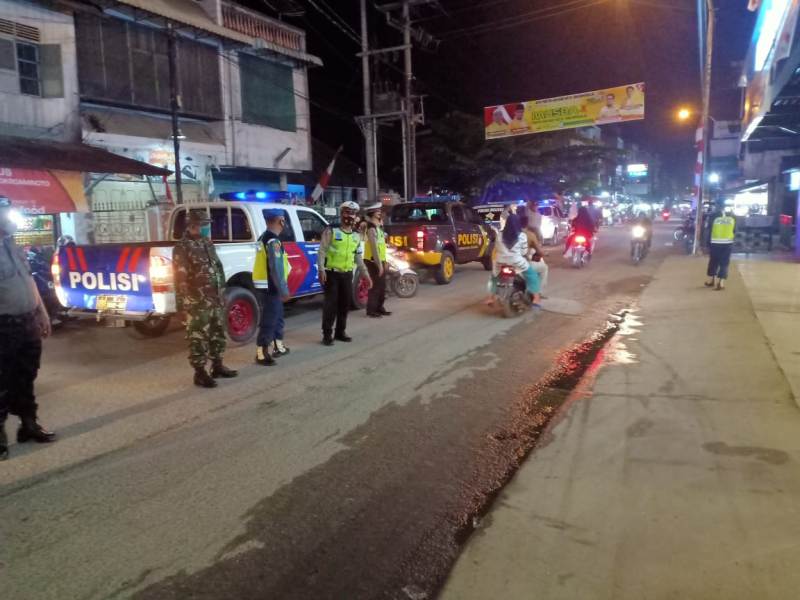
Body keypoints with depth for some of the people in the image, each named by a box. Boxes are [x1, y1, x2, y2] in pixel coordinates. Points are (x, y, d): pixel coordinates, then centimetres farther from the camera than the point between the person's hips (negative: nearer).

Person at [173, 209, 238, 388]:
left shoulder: (207, 243, 14)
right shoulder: (183, 247, -10)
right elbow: (181, 277, -14)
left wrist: (223, 295, 19)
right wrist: (184, 303, -18)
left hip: (216, 300, 8)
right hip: (198, 303, -8)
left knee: (218, 334, 16)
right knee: (199, 338, -1)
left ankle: (218, 366, 29)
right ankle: (200, 373, 6)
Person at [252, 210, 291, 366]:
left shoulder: (264, 238, 13)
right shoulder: (273, 241, -19)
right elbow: (276, 269, -23)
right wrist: (284, 290, -18)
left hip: (266, 286, 10)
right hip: (270, 287, -10)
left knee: (277, 317, 21)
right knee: (269, 321, -4)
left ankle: (278, 347, 32)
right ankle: (261, 354, 2)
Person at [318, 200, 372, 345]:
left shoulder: (356, 236, 12)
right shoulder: (331, 231, -5)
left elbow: (359, 257, 17)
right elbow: (322, 251, -9)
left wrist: (365, 274, 13)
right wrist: (321, 270, -18)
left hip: (347, 274, 6)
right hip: (332, 273, -5)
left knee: (345, 303, 10)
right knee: (331, 303, -6)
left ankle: (340, 331, 23)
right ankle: (327, 334, 1)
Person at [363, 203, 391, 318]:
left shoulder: (378, 226, 15)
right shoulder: (371, 228, -16)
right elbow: (374, 247, -21)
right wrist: (379, 264, -23)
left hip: (380, 261, 9)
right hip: (373, 261, -9)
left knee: (382, 286, 14)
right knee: (375, 286, -6)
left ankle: (379, 308, 23)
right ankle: (371, 310, 0)